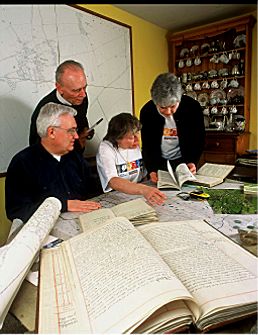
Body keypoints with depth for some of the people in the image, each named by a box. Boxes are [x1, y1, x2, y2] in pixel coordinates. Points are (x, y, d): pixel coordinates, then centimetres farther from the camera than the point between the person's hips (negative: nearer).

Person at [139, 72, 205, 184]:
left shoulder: (193, 107, -17)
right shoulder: (146, 111, -15)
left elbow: (199, 140, -6)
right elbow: (147, 146, -9)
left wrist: (193, 162, -20)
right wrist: (151, 170, -22)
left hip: (184, 161, 0)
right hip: (158, 162, 0)